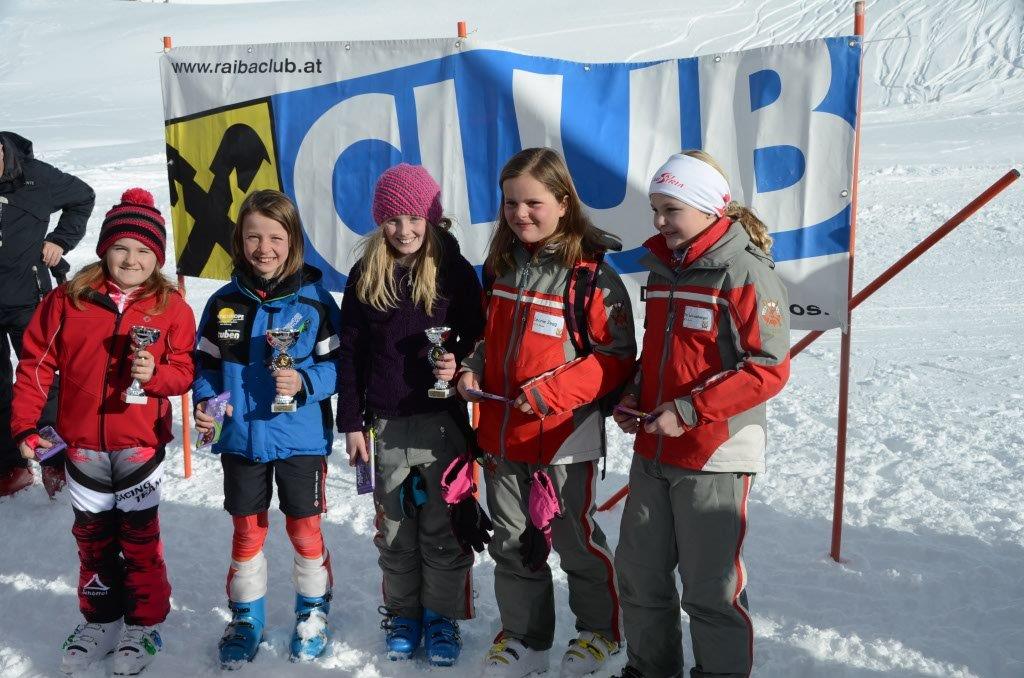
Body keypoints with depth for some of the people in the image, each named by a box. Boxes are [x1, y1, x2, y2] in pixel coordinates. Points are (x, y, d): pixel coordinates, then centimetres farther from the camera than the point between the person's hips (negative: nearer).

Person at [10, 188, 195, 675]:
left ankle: (144, 625, 24)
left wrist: (156, 373, -25)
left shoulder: (171, 307, -5)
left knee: (139, 536, 7)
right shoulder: (68, 299, -3)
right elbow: (36, 364, 1)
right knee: (92, 535, 16)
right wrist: (24, 425, -1)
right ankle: (100, 622, 33)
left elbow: (185, 372, -4)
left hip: (140, 445, -2)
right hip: (82, 444, 2)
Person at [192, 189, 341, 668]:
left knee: (305, 529, 11)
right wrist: (203, 404, -9)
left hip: (300, 439, -2)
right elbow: (206, 364, 7)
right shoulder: (224, 303, -1)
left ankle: (313, 614, 32)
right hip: (240, 440, 2)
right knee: (246, 532, 15)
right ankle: (246, 619, 33)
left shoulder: (315, 300, -8)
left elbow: (338, 365, -6)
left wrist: (304, 384, -23)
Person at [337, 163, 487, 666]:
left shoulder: (455, 270, -3)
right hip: (387, 422, 2)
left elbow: (478, 339, 3)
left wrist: (459, 364, -19)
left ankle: (442, 617, 22)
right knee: (394, 526, 12)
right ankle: (403, 615, 28)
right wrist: (351, 422, 4)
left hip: (443, 420, -2)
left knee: (442, 525, 6)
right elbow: (350, 353, 6)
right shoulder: (366, 276, 4)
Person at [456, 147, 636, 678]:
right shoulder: (501, 266, 6)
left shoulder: (591, 274, -14)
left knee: (575, 540, 10)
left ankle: (599, 631, 34)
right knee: (512, 542, 16)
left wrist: (554, 391, -22)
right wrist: (474, 368, 0)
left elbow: (618, 357, -14)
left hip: (564, 436, -6)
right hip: (501, 432, 6)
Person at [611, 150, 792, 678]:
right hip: (652, 451, 8)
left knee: (710, 589, 3)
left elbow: (769, 369, -18)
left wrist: (688, 410, -21)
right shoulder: (662, 269, 10)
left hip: (715, 459, -8)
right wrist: (635, 396, 5)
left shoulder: (745, 273, -14)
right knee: (638, 573, 17)